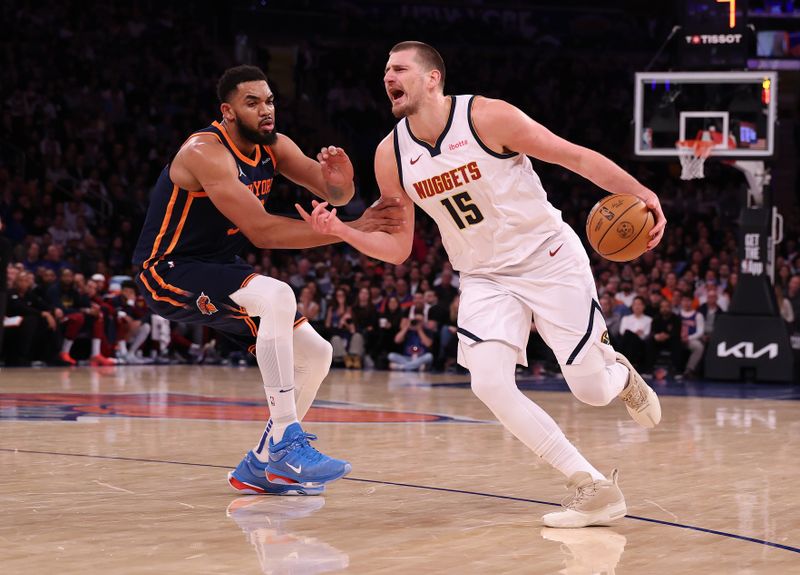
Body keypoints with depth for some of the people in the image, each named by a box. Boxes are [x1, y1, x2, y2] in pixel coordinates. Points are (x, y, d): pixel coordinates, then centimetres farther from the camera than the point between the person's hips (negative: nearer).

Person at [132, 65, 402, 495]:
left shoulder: (273, 147, 1)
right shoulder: (205, 153, -24)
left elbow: (335, 196, 1)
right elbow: (262, 232, -31)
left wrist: (340, 183, -26)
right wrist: (351, 229, -34)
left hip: (218, 272, 9)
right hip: (167, 272, -9)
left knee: (316, 354, 3)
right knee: (277, 297, -34)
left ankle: (259, 466, 13)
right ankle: (286, 444, -33)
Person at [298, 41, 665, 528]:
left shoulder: (487, 117, -18)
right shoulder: (391, 155, -4)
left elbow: (577, 158, -12)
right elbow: (399, 248, 4)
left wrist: (640, 194, -23)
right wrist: (341, 231, -13)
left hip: (550, 259, -4)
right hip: (485, 277, 4)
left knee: (593, 391, -6)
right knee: (489, 383, -21)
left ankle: (618, 371, 37)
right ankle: (594, 489, -11)